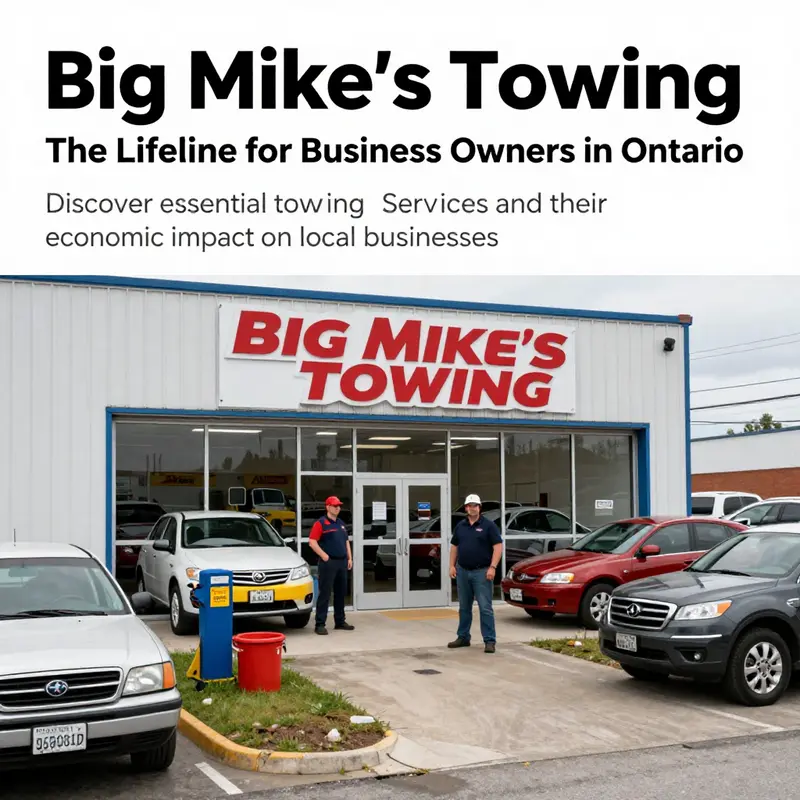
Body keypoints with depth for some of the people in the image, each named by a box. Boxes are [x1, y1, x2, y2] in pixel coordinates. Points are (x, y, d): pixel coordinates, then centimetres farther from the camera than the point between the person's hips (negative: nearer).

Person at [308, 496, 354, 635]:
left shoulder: (341, 524, 17)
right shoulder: (321, 523, -7)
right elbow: (312, 542, -14)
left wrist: (349, 558, 14)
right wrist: (324, 556, -17)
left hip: (342, 562, 8)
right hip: (328, 563, -7)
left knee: (341, 593, 13)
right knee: (325, 594, -7)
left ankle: (340, 621, 22)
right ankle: (320, 624, -5)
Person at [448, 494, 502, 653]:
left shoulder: (488, 525, -4)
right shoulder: (460, 526, 11)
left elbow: (498, 546, -8)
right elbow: (454, 546, 17)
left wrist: (492, 567, -16)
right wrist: (452, 566, 6)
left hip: (482, 572, -5)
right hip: (463, 571, 5)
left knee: (485, 608, -7)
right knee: (464, 607, 13)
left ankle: (490, 641, -5)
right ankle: (463, 637, 22)